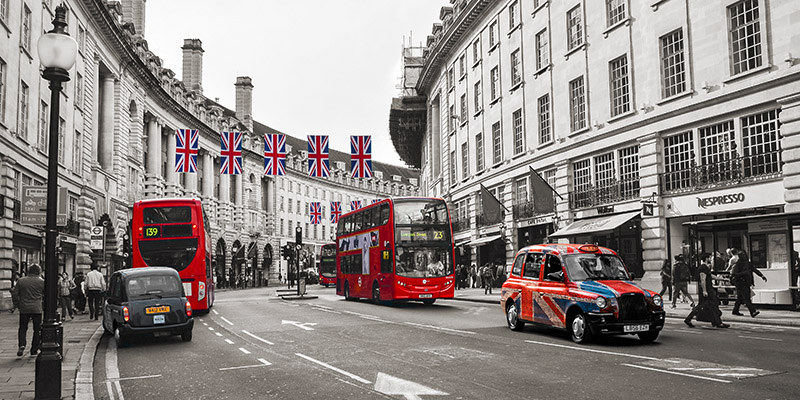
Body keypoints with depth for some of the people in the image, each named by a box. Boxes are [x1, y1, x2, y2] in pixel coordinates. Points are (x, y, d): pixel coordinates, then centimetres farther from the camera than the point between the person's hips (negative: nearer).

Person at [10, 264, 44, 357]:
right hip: (37, 309, -1)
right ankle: (34, 350, 9)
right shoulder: (41, 282, -2)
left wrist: (17, 304, 15)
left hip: (24, 308, 1)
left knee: (23, 328, 14)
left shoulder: (21, 281, 3)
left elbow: (14, 294, 4)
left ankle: (22, 345, -7)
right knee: (37, 329, 7)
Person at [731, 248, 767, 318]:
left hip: (746, 283, 8)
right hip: (740, 283, -8)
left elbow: (754, 269, 12)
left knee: (740, 298, 15)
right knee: (746, 298, -14)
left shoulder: (747, 263, 12)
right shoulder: (736, 265, -10)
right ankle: (753, 312, -21)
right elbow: (734, 274, -19)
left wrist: (762, 276, 1)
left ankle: (735, 311, 26)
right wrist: (744, 273, -27)